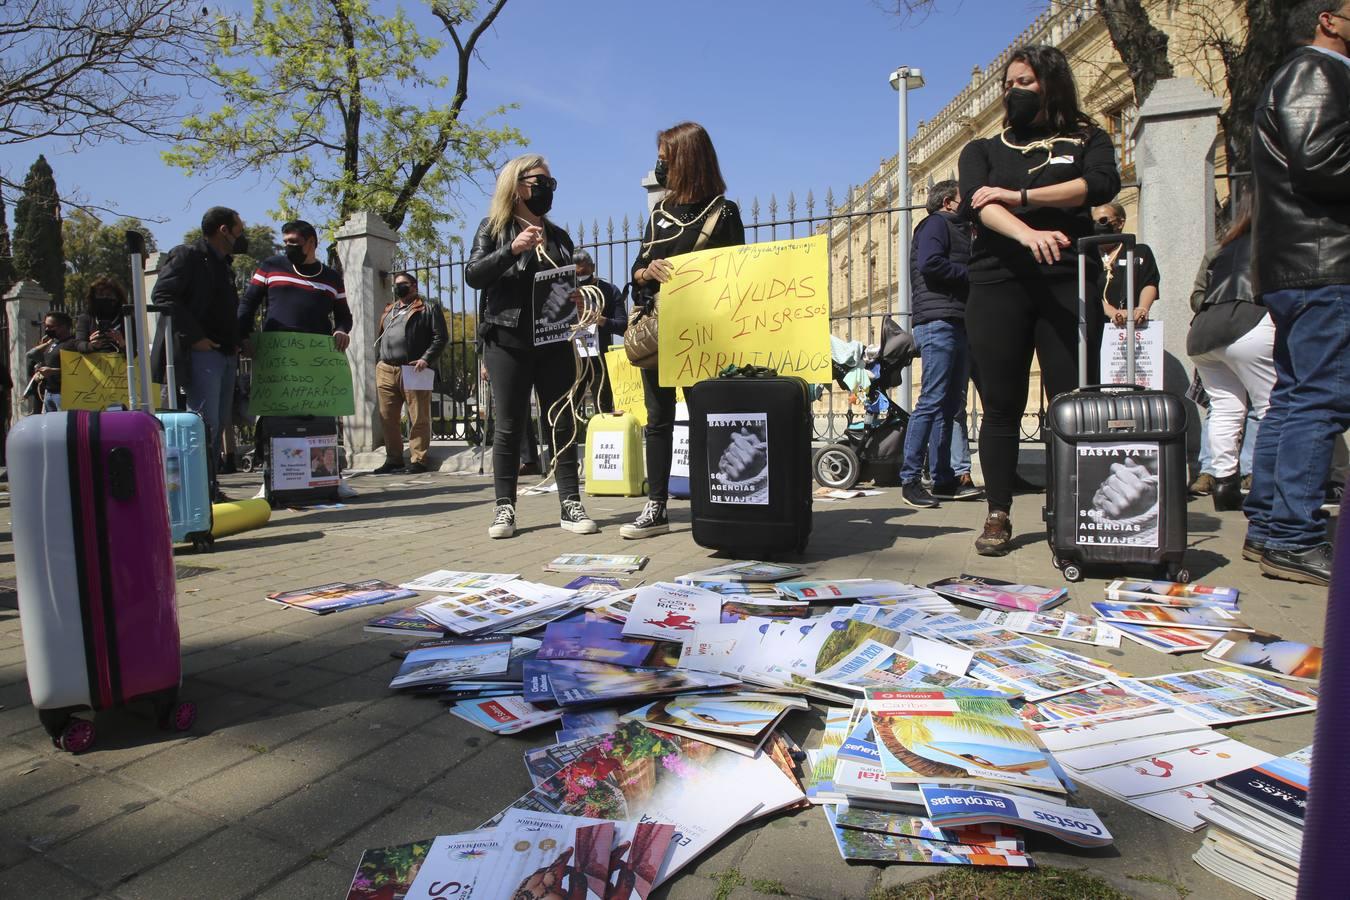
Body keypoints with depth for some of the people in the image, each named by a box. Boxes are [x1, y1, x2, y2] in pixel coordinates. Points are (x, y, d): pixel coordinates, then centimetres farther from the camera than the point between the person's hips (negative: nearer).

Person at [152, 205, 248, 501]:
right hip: (200, 352, -9)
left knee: (218, 424, 8)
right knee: (205, 423, -13)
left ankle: (211, 488, 14)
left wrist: (236, 341, 12)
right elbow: (162, 296, -13)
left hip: (226, 355, 9)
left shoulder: (224, 265, 23)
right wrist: (194, 337, -17)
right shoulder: (187, 255, -3)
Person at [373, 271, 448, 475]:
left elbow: (441, 337, -3)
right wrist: (380, 362, 15)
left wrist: (426, 359, -14)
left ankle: (418, 460, 2)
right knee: (387, 417, 7)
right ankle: (393, 458, 18)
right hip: (386, 371, 6)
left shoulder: (429, 308, 6)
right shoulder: (389, 310, 26)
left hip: (414, 371, -6)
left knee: (418, 417, -4)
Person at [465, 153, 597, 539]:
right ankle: (504, 508, 6)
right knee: (508, 427, -1)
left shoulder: (558, 236, 19)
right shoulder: (494, 229, 8)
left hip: (554, 341, 3)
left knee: (562, 423, 0)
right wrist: (512, 250, -17)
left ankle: (570, 505, 4)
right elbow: (473, 275, -5)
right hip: (507, 340, -3)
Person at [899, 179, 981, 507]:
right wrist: (972, 274, -7)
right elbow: (930, 263, -16)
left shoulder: (956, 229, 29)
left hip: (959, 325, 10)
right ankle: (910, 479, -10)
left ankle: (945, 479, 10)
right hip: (939, 323, -10)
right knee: (932, 402, -13)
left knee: (950, 405, 7)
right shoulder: (936, 224, 2)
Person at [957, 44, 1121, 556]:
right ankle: (998, 516, 6)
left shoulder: (1086, 140, 18)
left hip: (1067, 282, 0)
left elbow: (1102, 183, -4)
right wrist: (1029, 233, -22)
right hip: (998, 283, 1)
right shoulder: (983, 150, 19)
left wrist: (1019, 196, -9)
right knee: (1001, 405, -1)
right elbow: (976, 202, -3)